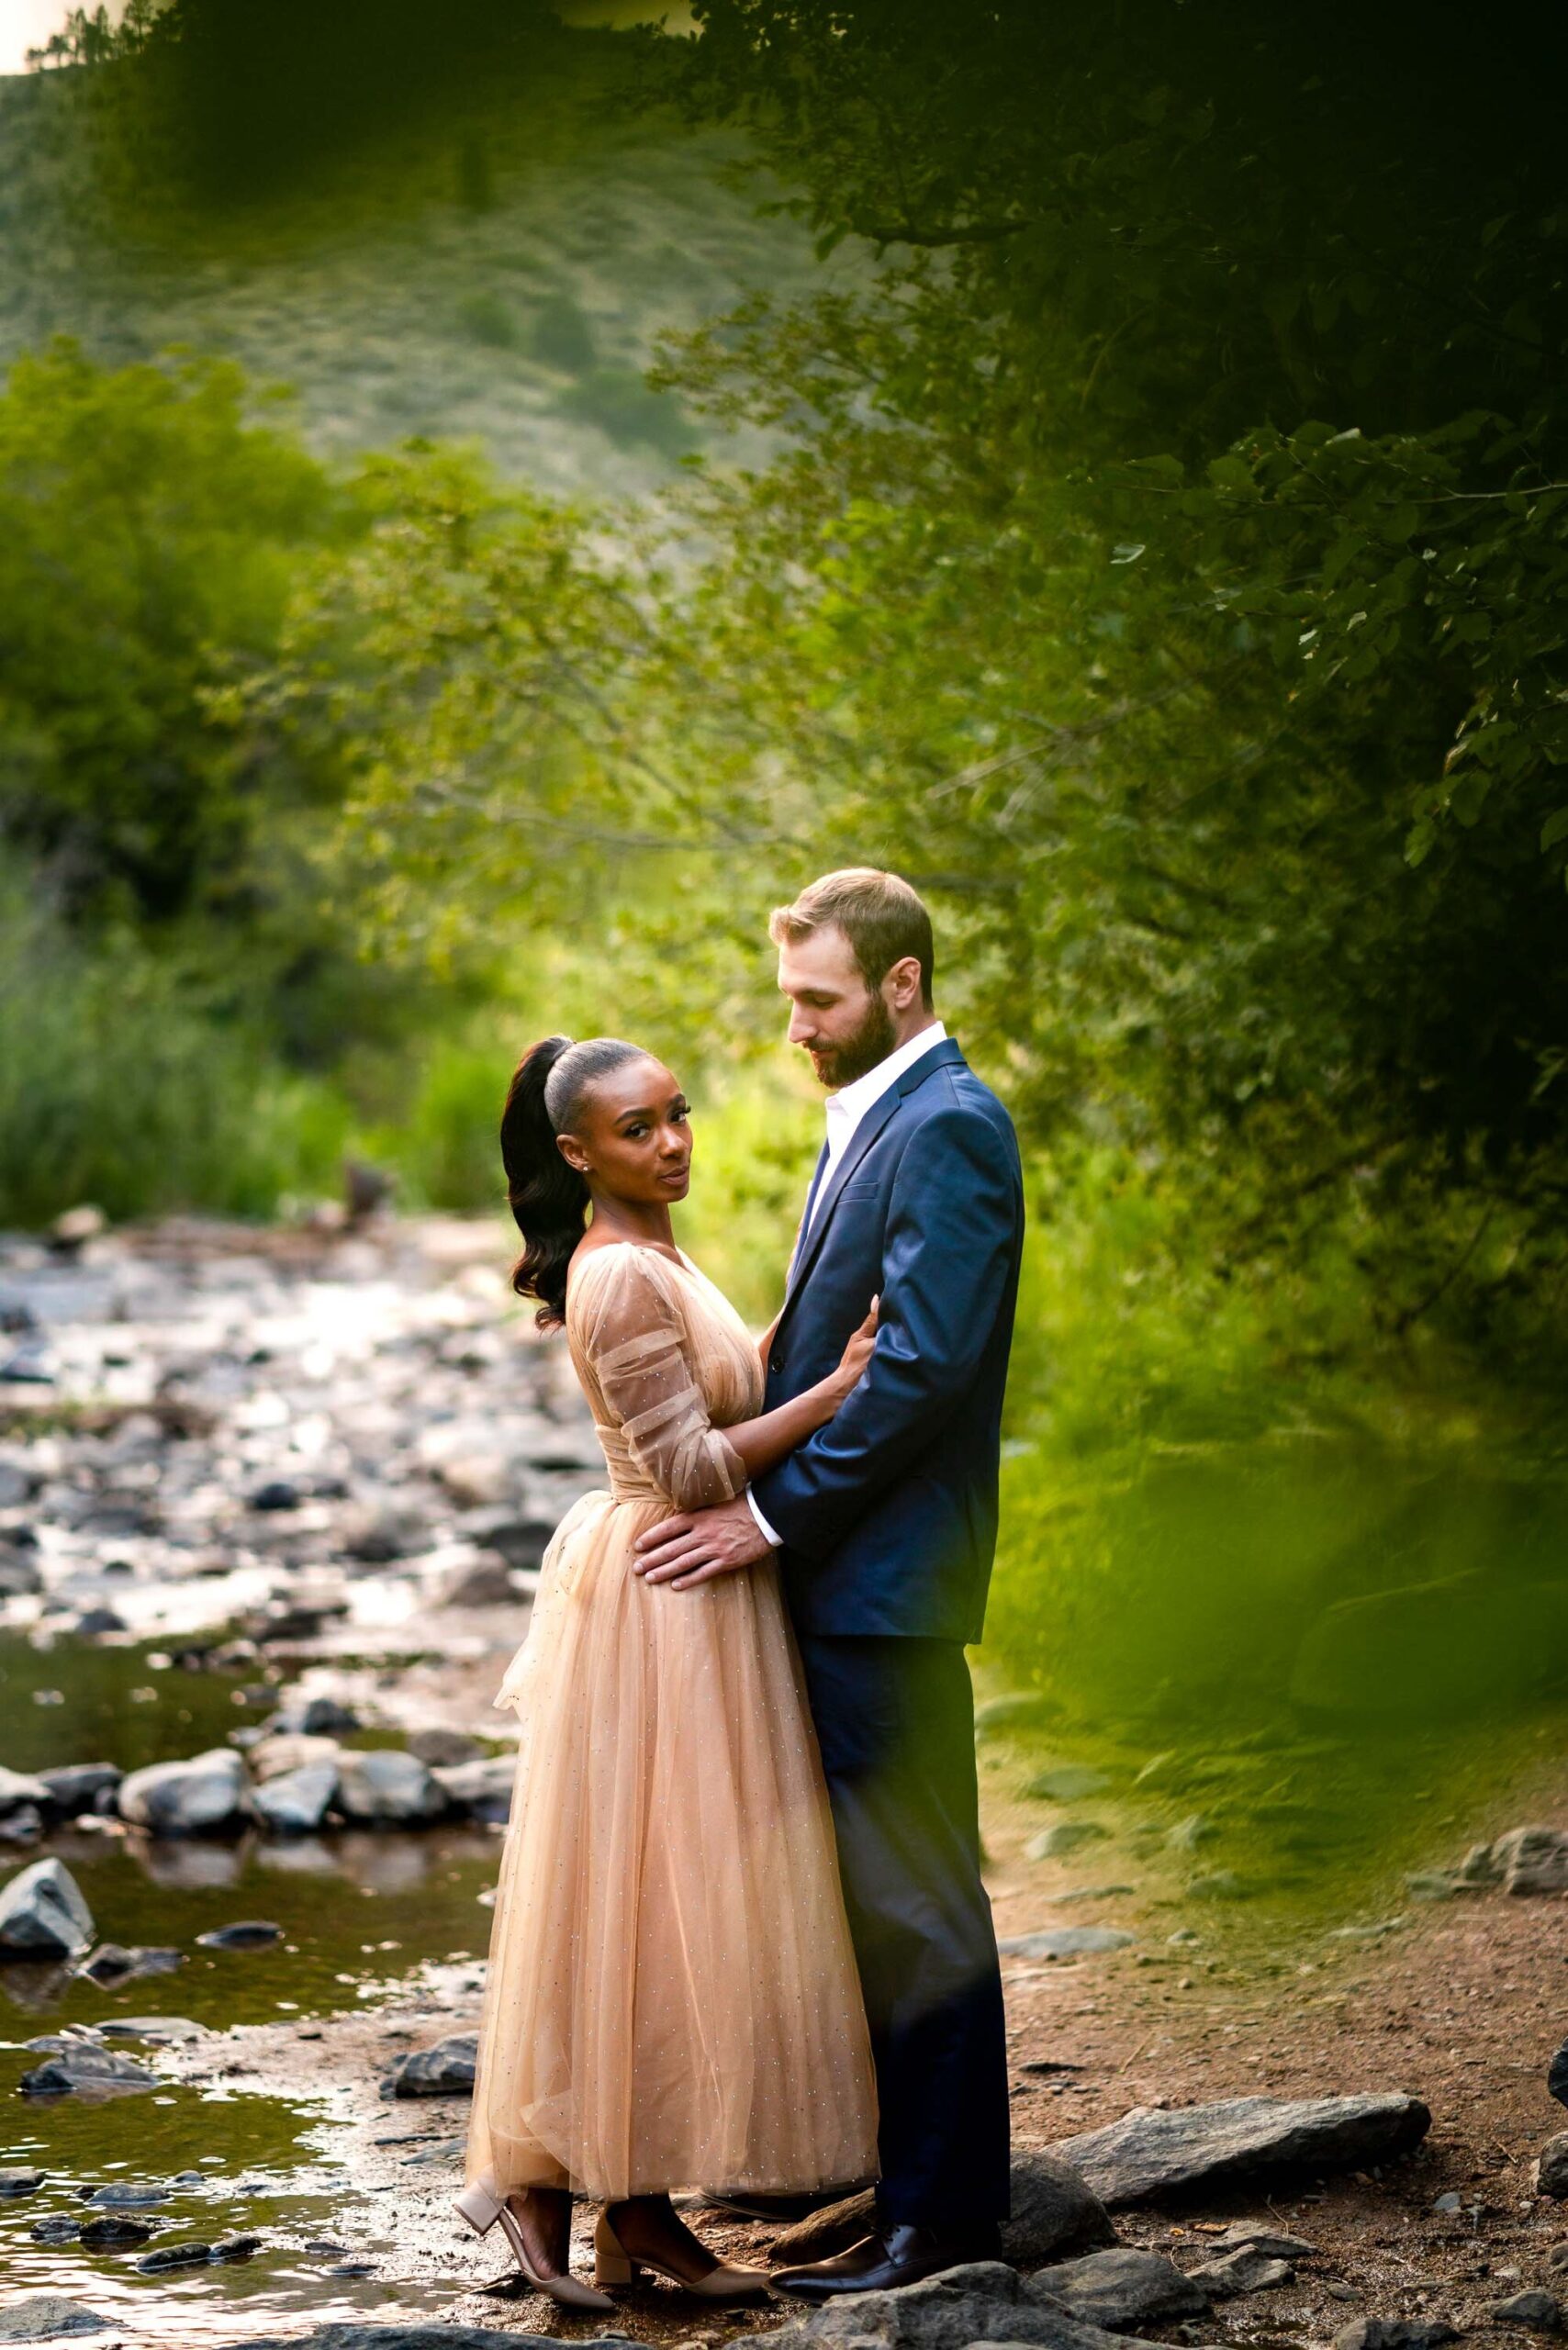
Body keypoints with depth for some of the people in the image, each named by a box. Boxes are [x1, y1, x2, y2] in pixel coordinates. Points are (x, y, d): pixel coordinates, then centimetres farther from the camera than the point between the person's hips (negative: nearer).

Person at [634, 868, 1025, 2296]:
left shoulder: (949, 1128, -14)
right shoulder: (871, 1118, 17)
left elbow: (923, 1362, -21)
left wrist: (772, 1512, -18)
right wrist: (749, 1481, 11)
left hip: (887, 1573, -10)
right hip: (834, 1564, 10)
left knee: (912, 1894, -2)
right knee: (863, 1886, 14)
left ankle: (941, 2208, 6)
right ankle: (884, 2169, 22)